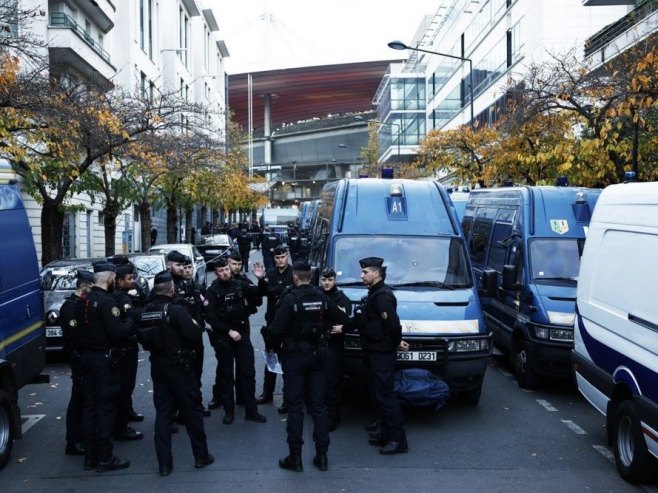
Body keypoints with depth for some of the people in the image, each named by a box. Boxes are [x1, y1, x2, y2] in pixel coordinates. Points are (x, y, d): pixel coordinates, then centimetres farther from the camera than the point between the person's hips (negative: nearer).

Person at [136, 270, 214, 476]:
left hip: (157, 367, 5)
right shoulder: (176, 311, -20)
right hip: (180, 367, -5)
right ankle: (201, 456, 19)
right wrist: (198, 326, -5)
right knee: (192, 411, 9)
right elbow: (194, 335, -25)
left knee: (162, 413, 10)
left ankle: (164, 463, 11)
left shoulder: (145, 312, 0)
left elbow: (141, 338, 9)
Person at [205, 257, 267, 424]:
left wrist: (261, 279, -17)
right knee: (226, 374, 6)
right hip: (223, 337, -2)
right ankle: (229, 411, 16)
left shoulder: (239, 285, 1)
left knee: (248, 372, 4)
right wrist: (229, 331, -15)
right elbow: (212, 317, -9)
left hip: (242, 333, 2)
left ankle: (251, 410, 10)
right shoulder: (213, 290, -6)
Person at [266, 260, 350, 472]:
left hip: (295, 357, -4)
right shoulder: (322, 298, -1)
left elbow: (276, 330, -18)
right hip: (317, 356, 4)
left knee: (295, 407, 3)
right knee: (318, 405, 10)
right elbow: (343, 320, 4)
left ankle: (295, 457, 6)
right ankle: (321, 456, 13)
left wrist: (276, 344, 1)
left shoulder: (290, 299, -15)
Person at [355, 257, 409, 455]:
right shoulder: (375, 294, 15)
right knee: (380, 393, 15)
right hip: (376, 351, 10)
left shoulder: (382, 296, -19)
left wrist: (396, 342, -9)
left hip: (382, 353, -10)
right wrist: (396, 341, 8)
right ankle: (386, 434, 24)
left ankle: (398, 440, -1)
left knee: (385, 394, -7)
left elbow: (392, 323, -26)